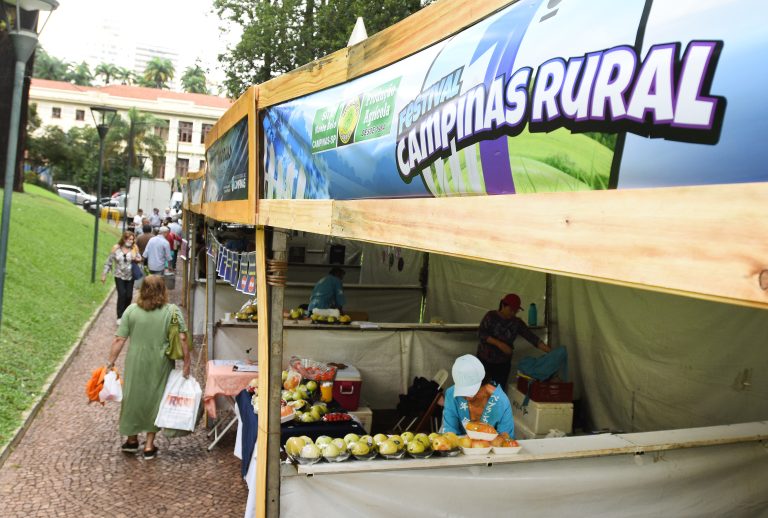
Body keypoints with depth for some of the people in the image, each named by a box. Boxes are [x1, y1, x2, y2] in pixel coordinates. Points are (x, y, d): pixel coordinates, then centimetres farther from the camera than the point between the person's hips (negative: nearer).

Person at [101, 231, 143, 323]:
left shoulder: (134, 248, -6)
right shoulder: (116, 248, -8)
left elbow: (139, 259, 6)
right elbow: (109, 262, -2)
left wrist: (136, 259, -18)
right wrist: (104, 274, -1)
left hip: (130, 277, 2)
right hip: (119, 276, -2)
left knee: (129, 296, 5)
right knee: (122, 295, -12)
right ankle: (120, 316, -3)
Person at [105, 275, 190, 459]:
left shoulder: (131, 310, -5)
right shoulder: (173, 311, -9)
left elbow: (119, 340, -6)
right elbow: (182, 339, -14)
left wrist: (110, 362, 2)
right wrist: (186, 363, -8)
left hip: (135, 365, 1)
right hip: (160, 366, -1)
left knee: (133, 398, 19)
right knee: (155, 400, 14)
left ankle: (132, 440, 34)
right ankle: (149, 446, 18)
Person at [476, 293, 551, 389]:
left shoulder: (517, 323, -4)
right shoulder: (491, 316, -10)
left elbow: (532, 337, -9)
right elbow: (481, 333, -18)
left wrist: (550, 352, -19)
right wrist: (499, 343, -29)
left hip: (503, 363, 2)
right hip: (484, 359, -2)